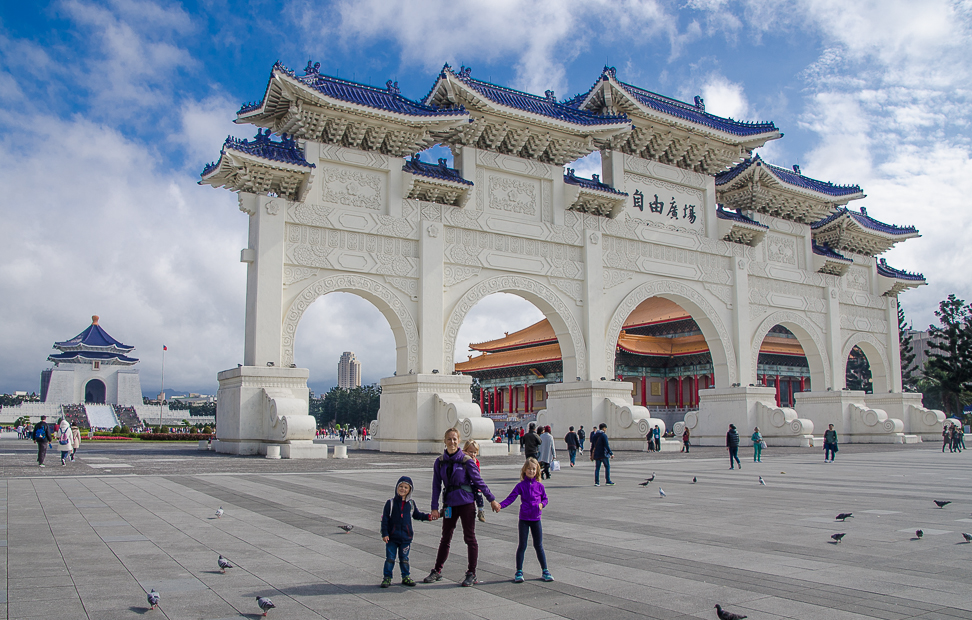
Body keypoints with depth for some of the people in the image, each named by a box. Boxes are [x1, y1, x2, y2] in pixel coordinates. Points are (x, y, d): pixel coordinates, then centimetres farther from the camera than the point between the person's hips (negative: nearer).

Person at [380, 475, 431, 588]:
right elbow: (384, 519, -4)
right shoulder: (391, 503, -3)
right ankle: (387, 577, 13)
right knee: (390, 558, 2)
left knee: (404, 558, 10)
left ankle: (405, 577, 23)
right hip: (392, 537, -2)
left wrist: (428, 517, 7)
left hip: (406, 537, 2)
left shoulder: (411, 504, 6)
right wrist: (384, 534, -9)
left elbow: (417, 514, 21)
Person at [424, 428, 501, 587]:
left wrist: (492, 499, 0)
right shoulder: (440, 462, 2)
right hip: (449, 504, 3)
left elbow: (479, 481, -3)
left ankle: (471, 573, 15)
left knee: (470, 538, 4)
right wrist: (434, 507, 0)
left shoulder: (466, 460, -8)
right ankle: (437, 571, 25)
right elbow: (436, 485, 3)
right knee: (445, 538, 13)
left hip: (466, 503, -3)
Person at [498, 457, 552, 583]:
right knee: (522, 545, 2)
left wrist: (542, 504, -9)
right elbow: (511, 498, -10)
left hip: (536, 519, 1)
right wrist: (500, 505, -25)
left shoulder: (539, 485, 2)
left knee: (538, 545, 7)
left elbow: (545, 498, 13)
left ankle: (545, 571, 18)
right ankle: (519, 572, 11)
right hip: (524, 519, -1)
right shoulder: (521, 486, -3)